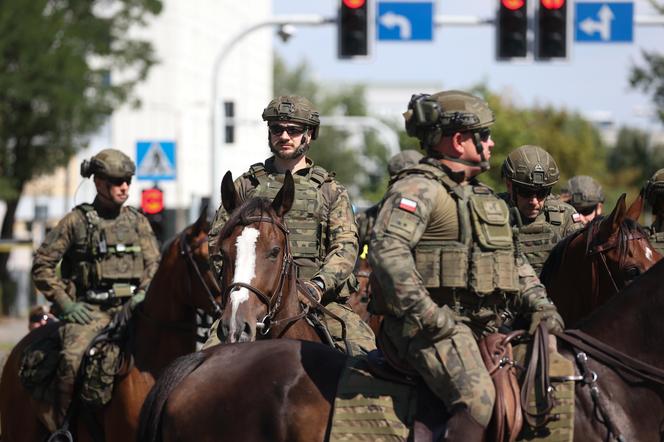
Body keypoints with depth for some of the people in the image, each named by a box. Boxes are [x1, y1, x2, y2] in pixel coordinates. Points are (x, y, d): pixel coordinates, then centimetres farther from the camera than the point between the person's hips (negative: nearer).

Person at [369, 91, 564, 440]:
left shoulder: (482, 195, 25)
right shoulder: (419, 188, -7)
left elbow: (514, 261, 28)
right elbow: (386, 250, -21)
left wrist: (538, 303, 9)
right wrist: (428, 315, -25)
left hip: (487, 327, 9)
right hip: (437, 328, -9)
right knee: (477, 398, -31)